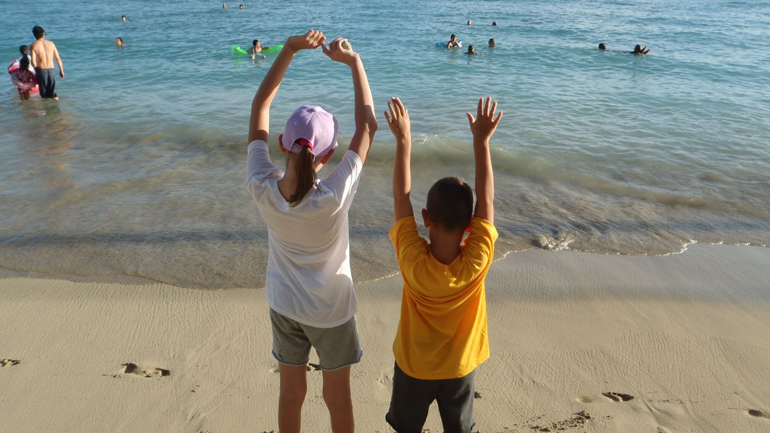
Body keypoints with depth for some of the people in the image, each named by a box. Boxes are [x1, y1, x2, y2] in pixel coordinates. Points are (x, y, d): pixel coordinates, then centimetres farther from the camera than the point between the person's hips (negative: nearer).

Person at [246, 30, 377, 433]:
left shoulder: (262, 189, -23)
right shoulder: (333, 197, -32)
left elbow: (259, 108, -13)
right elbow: (367, 126, -21)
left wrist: (288, 49, -15)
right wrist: (354, 62, -13)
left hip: (284, 307, 3)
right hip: (330, 311, -3)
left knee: (291, 391, 23)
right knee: (337, 396, 19)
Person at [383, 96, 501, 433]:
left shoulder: (413, 261, -34)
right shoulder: (477, 262, -32)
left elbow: (401, 198, -23)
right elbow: (486, 199, -22)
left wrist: (403, 141, -18)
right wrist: (482, 142, -20)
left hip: (413, 367, 0)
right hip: (460, 367, 1)